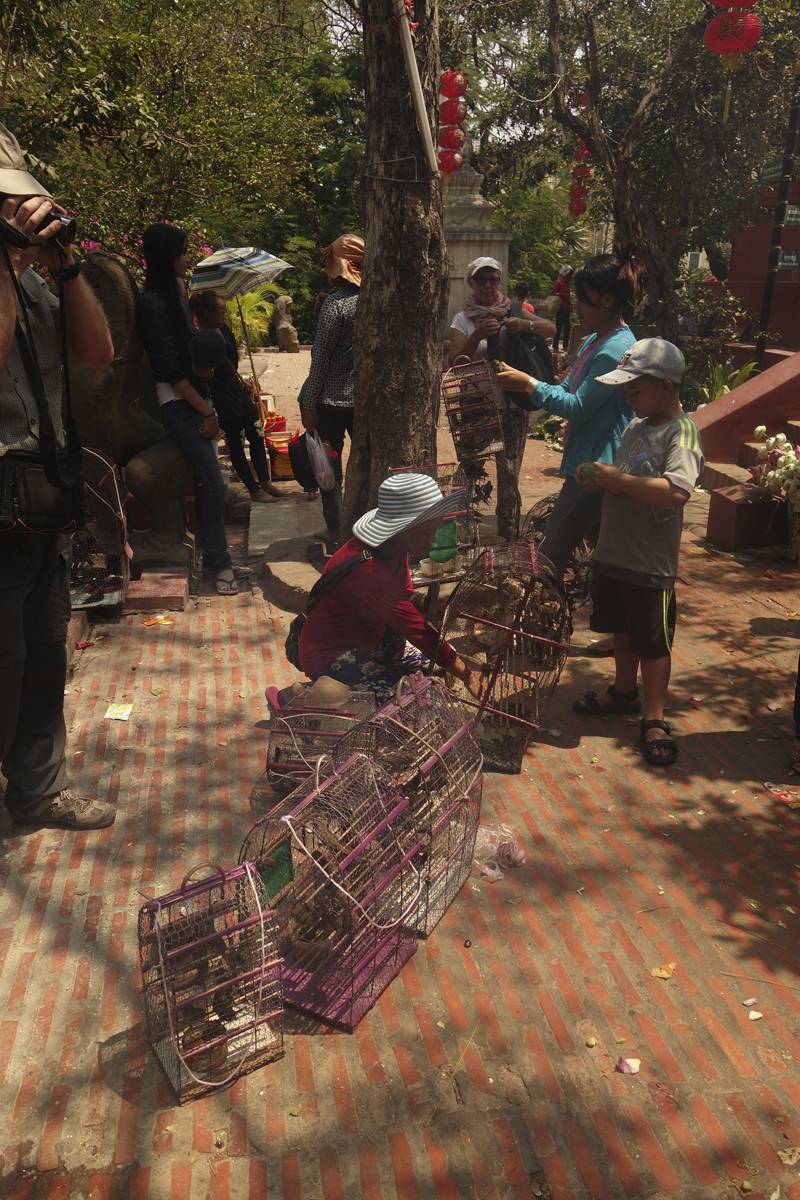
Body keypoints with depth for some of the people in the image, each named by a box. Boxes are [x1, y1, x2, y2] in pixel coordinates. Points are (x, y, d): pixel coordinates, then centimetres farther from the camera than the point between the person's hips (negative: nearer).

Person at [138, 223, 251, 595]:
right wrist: (207, 412, -15)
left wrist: (206, 405, 14)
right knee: (213, 485, -9)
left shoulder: (174, 294, 15)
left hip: (194, 400, 9)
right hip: (178, 406, -9)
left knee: (207, 484, 11)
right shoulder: (154, 304, -14)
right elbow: (170, 369, -18)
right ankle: (220, 563, 1)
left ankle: (215, 559, 19)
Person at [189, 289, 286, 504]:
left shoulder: (223, 329, 5)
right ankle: (254, 490, 12)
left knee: (256, 436, 12)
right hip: (222, 398, -8)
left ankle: (265, 482, 24)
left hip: (237, 389, 8)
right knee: (235, 443, 3)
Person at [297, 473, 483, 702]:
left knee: (444, 659, 2)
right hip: (333, 657, -9)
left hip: (373, 637, 9)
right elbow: (417, 631, -33)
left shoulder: (396, 547, -7)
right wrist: (468, 677, -28)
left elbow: (406, 596, 7)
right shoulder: (368, 568, -35)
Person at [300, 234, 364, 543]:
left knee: (329, 463, 7)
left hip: (333, 399, -5)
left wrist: (309, 405, -11)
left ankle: (334, 526, 12)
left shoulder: (335, 303, -15)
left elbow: (321, 358, -15)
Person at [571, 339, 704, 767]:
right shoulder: (635, 427, 9)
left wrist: (616, 479, -26)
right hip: (612, 553, 8)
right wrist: (597, 474, 0)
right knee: (622, 629, 22)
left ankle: (654, 719, 17)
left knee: (653, 642, 4)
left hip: (651, 563, -8)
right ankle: (624, 691, 42)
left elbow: (676, 491, -34)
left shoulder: (682, 432, -17)